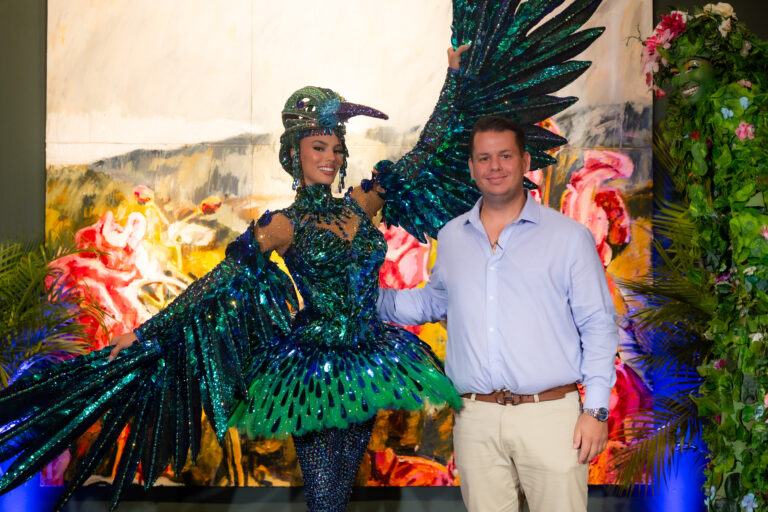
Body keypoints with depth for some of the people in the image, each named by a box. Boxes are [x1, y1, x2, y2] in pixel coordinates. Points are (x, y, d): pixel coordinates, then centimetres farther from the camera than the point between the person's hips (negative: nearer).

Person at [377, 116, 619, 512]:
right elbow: (431, 303, 28)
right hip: (475, 419, 3)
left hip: (550, 415, -3)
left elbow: (598, 326, 2)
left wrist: (596, 410, -5)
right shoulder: (450, 238, 12)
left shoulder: (569, 236, 2)